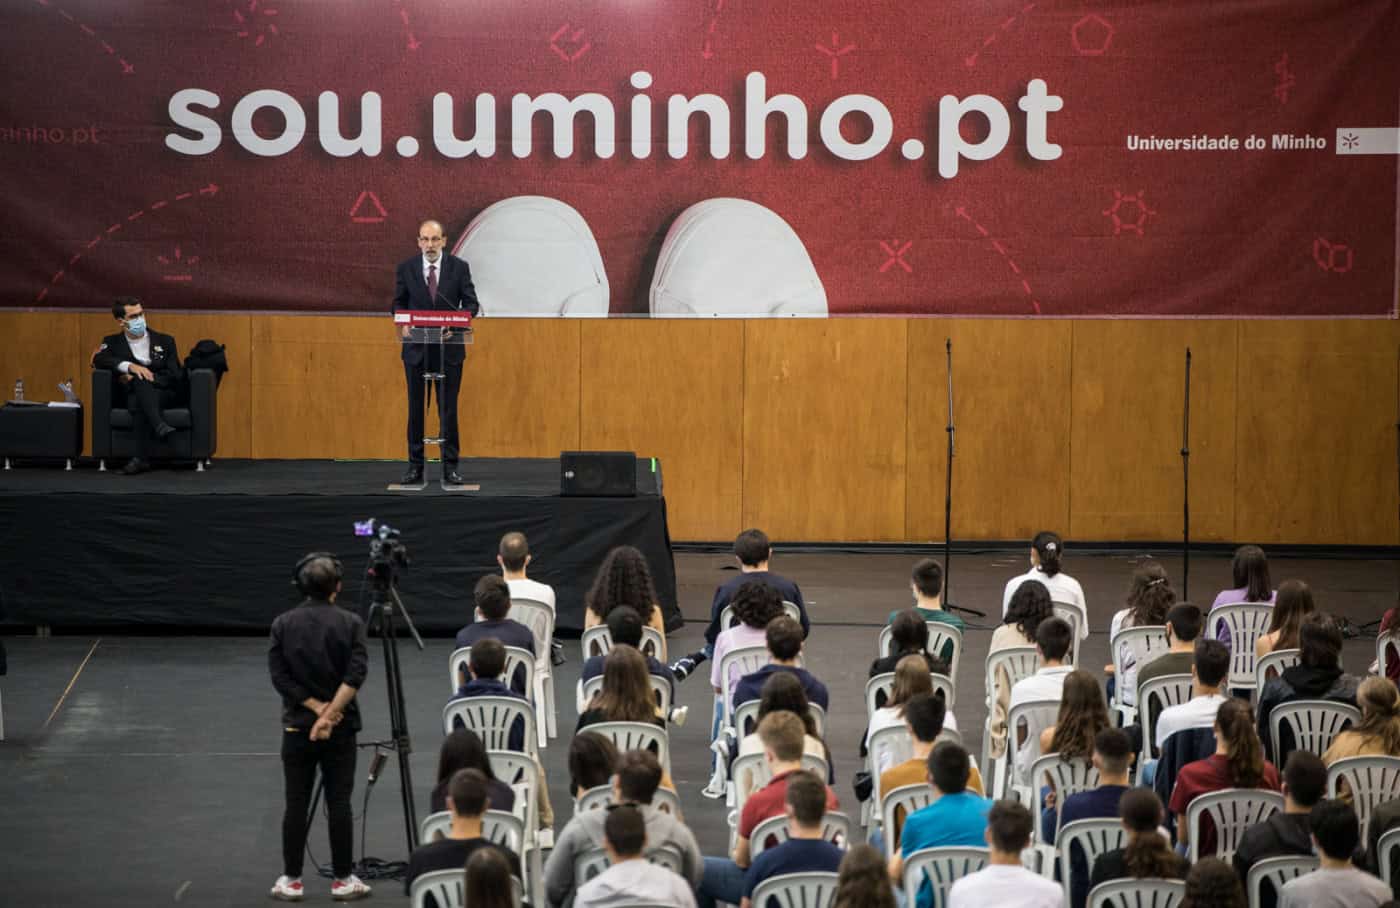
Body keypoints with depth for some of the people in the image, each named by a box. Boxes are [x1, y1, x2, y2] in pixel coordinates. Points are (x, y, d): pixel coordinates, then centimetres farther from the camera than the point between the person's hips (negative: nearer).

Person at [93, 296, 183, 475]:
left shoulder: (165, 341, 15)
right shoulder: (113, 342, 16)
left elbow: (175, 377, 4)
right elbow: (98, 360, -7)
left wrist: (136, 378, -8)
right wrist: (130, 366, -23)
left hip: (164, 396, 0)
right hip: (132, 395, 0)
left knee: (138, 402, -36)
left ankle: (141, 458, -46)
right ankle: (159, 426, -55)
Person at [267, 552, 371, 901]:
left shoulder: (283, 623, 0)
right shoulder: (350, 623, -4)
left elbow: (280, 676, -6)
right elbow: (356, 674, -14)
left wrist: (317, 708, -7)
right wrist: (329, 712, -13)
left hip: (297, 726, 1)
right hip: (340, 728, -1)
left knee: (296, 804, 5)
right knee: (339, 804, 3)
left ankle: (291, 881, 8)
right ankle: (343, 880, 6)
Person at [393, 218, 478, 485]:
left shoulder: (459, 267, -1)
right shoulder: (405, 269, 1)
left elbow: (471, 303, -1)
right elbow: (399, 303, 7)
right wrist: (403, 324, -14)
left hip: (449, 348, -1)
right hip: (416, 348, 1)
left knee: (449, 409, 3)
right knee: (415, 408, 6)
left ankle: (450, 466, 9)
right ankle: (415, 466, 11)